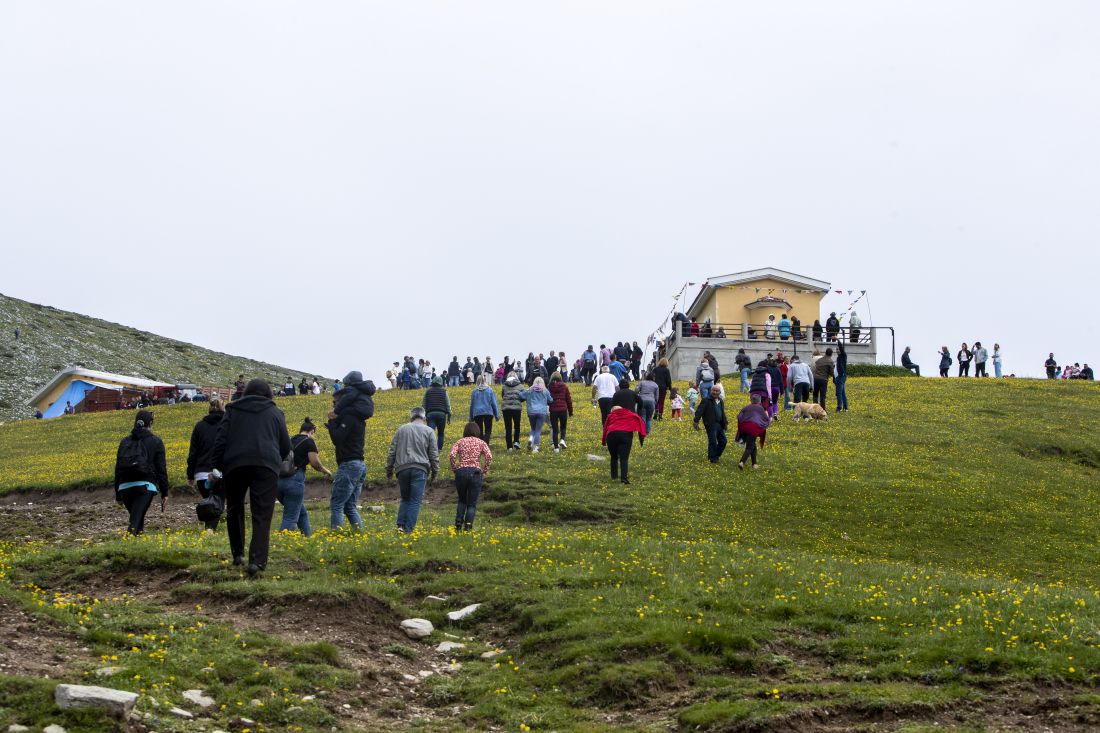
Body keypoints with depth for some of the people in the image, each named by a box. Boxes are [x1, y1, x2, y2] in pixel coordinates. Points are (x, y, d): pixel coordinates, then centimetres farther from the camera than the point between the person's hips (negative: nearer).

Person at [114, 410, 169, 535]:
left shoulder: (124, 442, 16)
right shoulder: (156, 442, 5)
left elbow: (117, 469, 15)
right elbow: (161, 469, 2)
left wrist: (118, 495, 21)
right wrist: (164, 493, 6)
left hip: (125, 487, 4)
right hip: (145, 486, -4)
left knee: (137, 518, 23)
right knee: (136, 522, -10)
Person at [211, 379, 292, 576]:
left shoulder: (233, 410, 18)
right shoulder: (275, 413, 17)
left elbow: (220, 439, 6)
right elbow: (286, 446, 17)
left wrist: (216, 467, 7)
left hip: (235, 464, 1)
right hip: (266, 466, -1)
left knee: (234, 509, 20)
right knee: (262, 515, -3)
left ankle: (238, 554, 19)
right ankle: (257, 560, -15)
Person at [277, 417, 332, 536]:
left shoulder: (290, 440, 18)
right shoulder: (309, 441, 2)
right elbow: (315, 463, -8)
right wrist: (326, 471, 9)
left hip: (279, 480, 7)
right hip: (294, 480, -7)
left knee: (302, 513, 22)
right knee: (290, 518, -5)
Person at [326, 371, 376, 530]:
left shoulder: (348, 417, -11)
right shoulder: (358, 418, 19)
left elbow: (337, 439, -17)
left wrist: (332, 422, -5)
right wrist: (335, 421, 11)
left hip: (349, 465, -10)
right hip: (360, 465, 10)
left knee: (336, 505, -9)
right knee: (350, 506, 13)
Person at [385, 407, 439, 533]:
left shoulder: (401, 429, 13)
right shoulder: (429, 431, 6)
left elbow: (392, 452, 12)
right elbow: (434, 454, 4)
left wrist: (389, 471, 16)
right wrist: (434, 472, 12)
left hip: (402, 468, 3)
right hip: (420, 469, -3)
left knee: (405, 498, 16)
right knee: (415, 501, 0)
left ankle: (400, 525, 2)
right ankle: (408, 529, -6)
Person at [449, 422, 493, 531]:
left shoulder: (460, 442, 14)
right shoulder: (481, 442, 12)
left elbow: (452, 455, -5)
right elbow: (489, 456, -5)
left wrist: (454, 469, 4)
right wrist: (485, 470, 3)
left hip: (461, 472, 1)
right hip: (475, 472, -1)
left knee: (462, 500, 21)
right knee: (472, 503, 6)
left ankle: (458, 524, 8)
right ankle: (468, 524, -13)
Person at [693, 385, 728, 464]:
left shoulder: (720, 401, 15)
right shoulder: (706, 400, -9)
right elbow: (699, 411, -14)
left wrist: (725, 422, 25)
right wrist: (696, 421, -22)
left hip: (719, 424, 8)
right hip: (711, 425, -8)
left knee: (723, 441, 10)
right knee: (713, 441, -8)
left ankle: (716, 455, 25)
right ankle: (712, 458, 5)